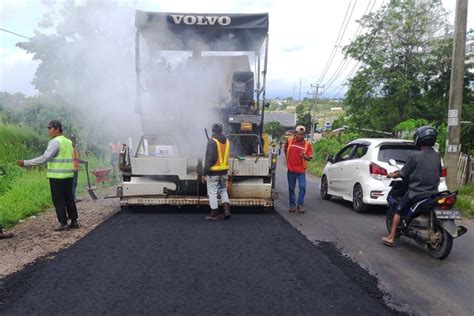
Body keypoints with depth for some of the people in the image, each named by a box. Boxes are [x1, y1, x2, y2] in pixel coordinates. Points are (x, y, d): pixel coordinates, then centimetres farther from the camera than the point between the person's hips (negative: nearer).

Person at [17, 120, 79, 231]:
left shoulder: (55, 142, -13)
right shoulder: (69, 142, 12)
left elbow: (44, 158, -19)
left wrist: (26, 162, -15)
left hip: (57, 176, -8)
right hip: (68, 175, 8)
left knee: (58, 200, 1)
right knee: (69, 198, 12)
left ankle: (63, 223, 4)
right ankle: (74, 221, 16)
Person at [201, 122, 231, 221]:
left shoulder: (212, 141, -14)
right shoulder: (227, 141, 5)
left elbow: (209, 159, -16)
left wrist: (204, 173, -13)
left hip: (213, 172, -6)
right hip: (224, 171, 6)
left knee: (212, 193, 4)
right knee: (223, 191, 20)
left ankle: (214, 215, 11)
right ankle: (227, 211, 11)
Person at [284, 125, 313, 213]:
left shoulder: (307, 144, -4)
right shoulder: (289, 140, 1)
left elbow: (309, 158, -4)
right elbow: (285, 149, 21)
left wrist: (304, 156, -24)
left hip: (301, 170, -1)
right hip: (291, 169, 2)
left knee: (302, 187, -8)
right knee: (291, 188, 9)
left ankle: (300, 205, 6)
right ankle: (292, 205, 20)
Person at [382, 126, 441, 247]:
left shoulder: (414, 156, -14)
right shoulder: (437, 156, 2)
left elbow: (403, 173, -8)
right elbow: (439, 173, 14)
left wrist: (392, 175, 11)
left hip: (416, 192, -5)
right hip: (433, 193, 5)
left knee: (398, 211, 9)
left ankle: (391, 238, 10)